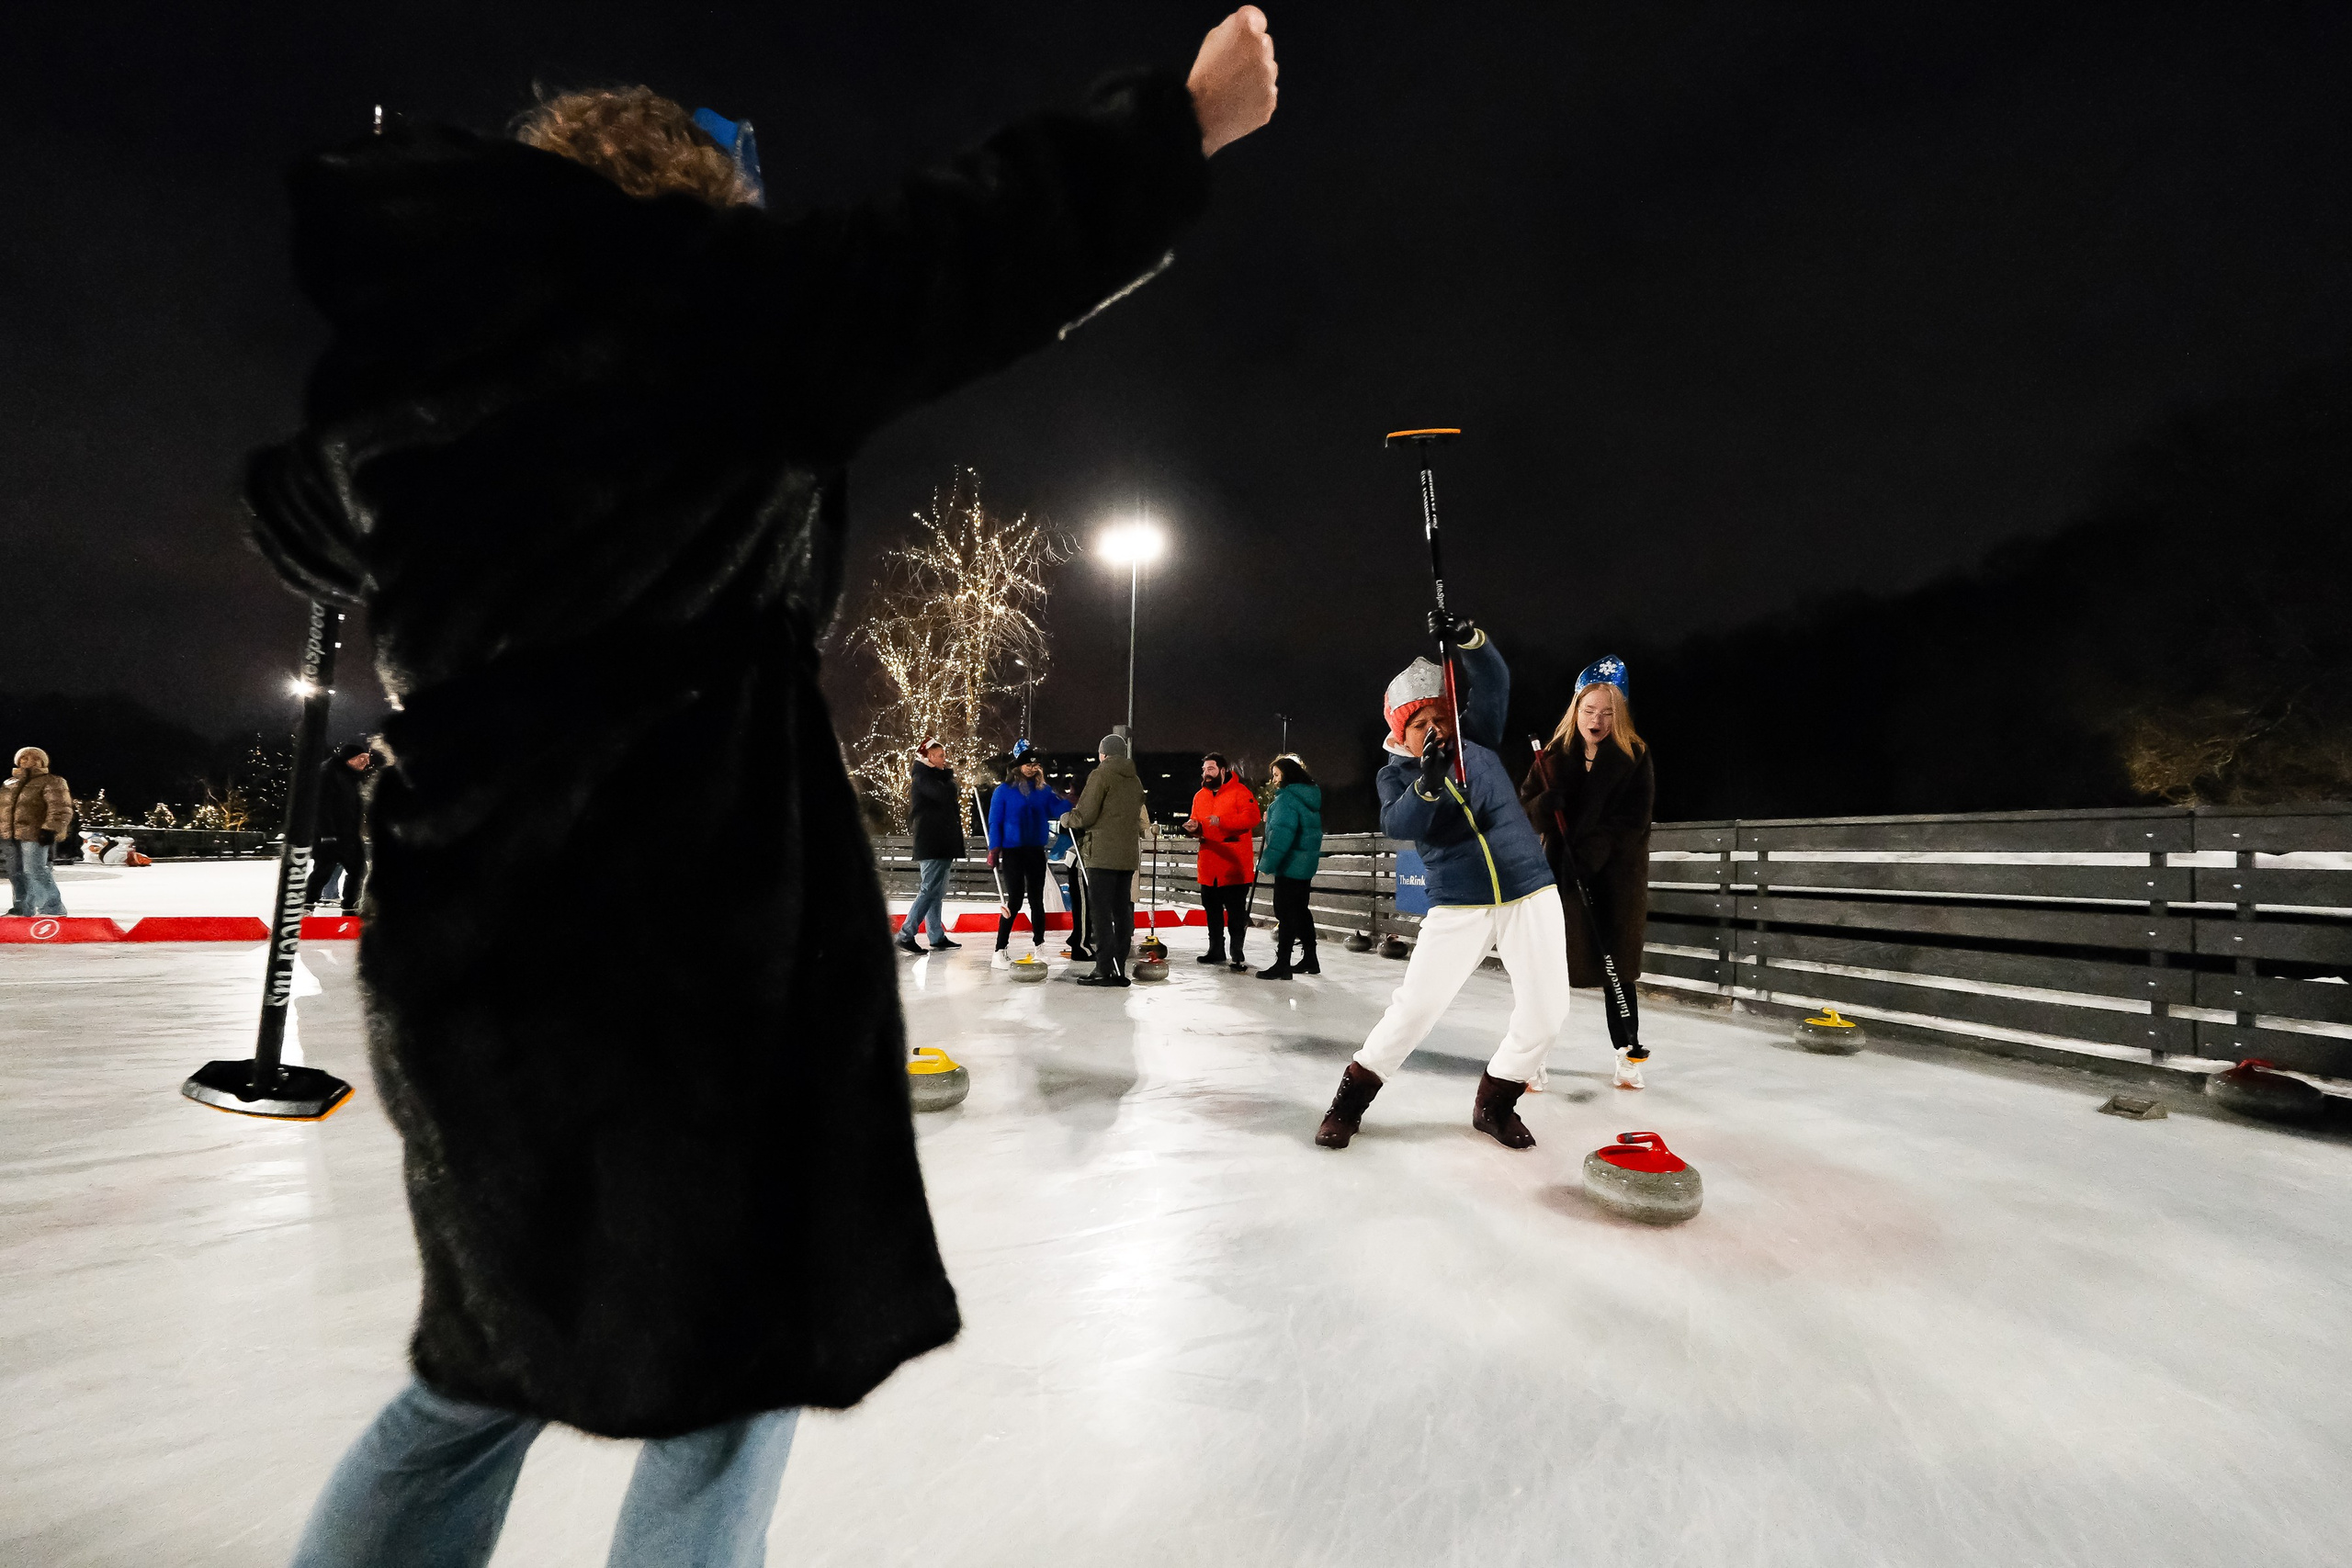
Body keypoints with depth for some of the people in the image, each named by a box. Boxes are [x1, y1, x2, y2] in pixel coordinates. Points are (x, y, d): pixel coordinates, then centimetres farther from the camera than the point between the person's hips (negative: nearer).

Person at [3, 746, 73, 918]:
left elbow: (61, 809, -11)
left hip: (35, 835, -7)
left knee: (35, 872, -12)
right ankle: (21, 908, 19)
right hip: (10, 836, 8)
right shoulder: (9, 784, 21)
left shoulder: (50, 782, -1)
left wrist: (50, 830, -22)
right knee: (16, 874, 11)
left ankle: (53, 909, -7)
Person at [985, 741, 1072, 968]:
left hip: (1036, 851, 4)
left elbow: (1058, 809, -5)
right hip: (1012, 851, -4)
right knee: (1015, 899, -7)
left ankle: (1039, 946, 23)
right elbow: (995, 821, -6)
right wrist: (994, 850, -12)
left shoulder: (1044, 790, 6)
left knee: (1037, 899, 10)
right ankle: (1000, 951, -1)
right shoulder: (1004, 790, -6)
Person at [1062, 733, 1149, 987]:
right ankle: (1119, 970, 12)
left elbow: (1084, 816, -9)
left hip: (1103, 854, -7)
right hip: (1128, 854, 7)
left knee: (1102, 911, -5)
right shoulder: (1135, 780, 17)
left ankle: (1104, 970, -6)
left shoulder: (1100, 775, -6)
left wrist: (1066, 819, 9)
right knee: (1122, 910, 9)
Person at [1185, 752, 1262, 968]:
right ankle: (1216, 951, 25)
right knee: (1212, 909, 14)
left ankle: (1237, 953, 5)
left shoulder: (1239, 791, -7)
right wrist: (1194, 828, -4)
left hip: (1234, 866, -7)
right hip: (1209, 866, 7)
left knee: (1236, 911, -3)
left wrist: (1222, 821, -25)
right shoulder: (1200, 796, 14)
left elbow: (1252, 816, -18)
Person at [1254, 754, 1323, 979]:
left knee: (1285, 912, -6)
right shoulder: (1310, 795, 14)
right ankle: (1309, 959, 23)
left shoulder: (1288, 798, -16)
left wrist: (1268, 862, -22)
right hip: (1306, 863, 10)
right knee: (1300, 910, 17)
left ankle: (1282, 964, -3)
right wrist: (1271, 819, 15)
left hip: (1290, 864, -10)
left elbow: (1282, 833, -24)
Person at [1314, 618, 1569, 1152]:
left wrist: (1466, 638, -26)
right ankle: (1353, 1096, 14)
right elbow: (1398, 823, -19)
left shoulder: (1476, 739, 5)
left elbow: (1493, 681, -9)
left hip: (1530, 895, 2)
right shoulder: (1396, 773, 1)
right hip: (1457, 907, -2)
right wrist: (1429, 781, -35)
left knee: (1546, 1009, -1)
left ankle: (1494, 1102, 21)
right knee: (1415, 1006, -4)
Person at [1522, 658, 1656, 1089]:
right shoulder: (1554, 756, 3)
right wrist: (1545, 803, -20)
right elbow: (1527, 813, 2)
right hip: (1560, 873, 1)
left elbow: (1633, 822, -7)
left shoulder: (1635, 758, -2)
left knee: (1617, 967, 7)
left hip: (1617, 876, -1)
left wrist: (1593, 853, -18)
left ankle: (1628, 1050, 22)